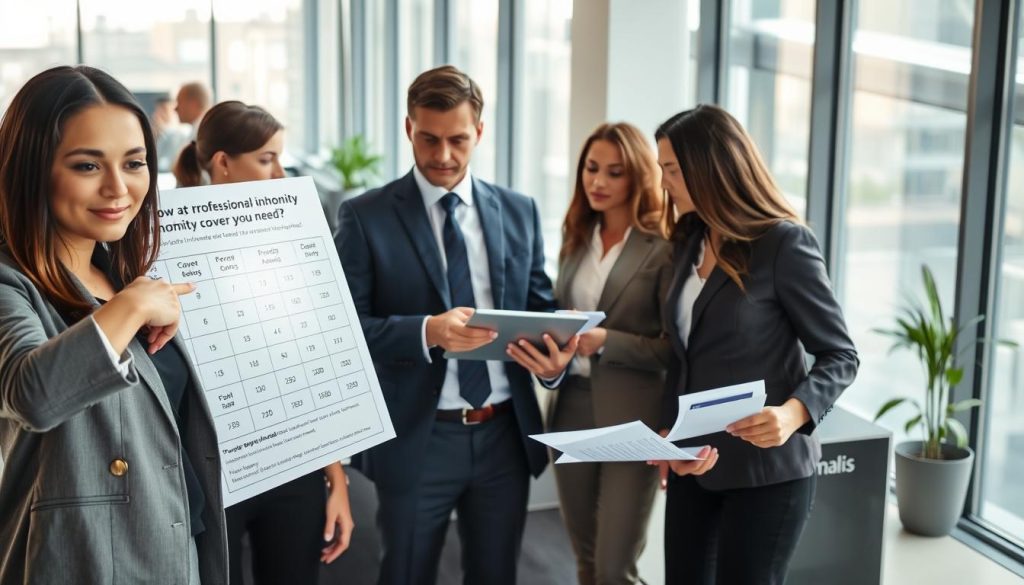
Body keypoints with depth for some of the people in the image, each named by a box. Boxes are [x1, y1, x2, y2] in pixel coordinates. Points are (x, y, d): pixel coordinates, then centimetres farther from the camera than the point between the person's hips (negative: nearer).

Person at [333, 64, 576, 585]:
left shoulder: (519, 212, 7)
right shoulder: (366, 216, -4)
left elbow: (541, 309, 9)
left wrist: (557, 355, -14)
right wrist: (425, 331, -27)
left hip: (506, 433, 3)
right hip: (416, 437, -3)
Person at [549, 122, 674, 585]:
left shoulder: (663, 249, -9)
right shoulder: (576, 238, 10)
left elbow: (675, 348, -12)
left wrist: (605, 341, -23)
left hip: (632, 417, -6)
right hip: (573, 408, 6)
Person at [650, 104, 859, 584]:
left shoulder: (785, 242, -11)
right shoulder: (689, 243, 10)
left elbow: (840, 355, -9)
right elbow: (684, 357, 11)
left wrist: (794, 413, -27)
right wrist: (667, 432, -4)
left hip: (766, 467, -6)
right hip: (694, 465, 6)